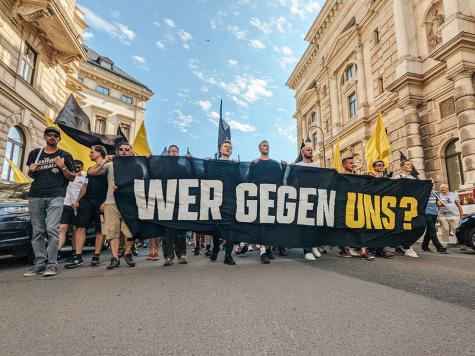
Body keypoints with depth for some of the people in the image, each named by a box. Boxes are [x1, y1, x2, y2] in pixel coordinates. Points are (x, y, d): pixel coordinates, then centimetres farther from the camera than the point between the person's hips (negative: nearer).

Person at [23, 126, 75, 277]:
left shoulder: (65, 155, 10)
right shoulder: (35, 153, 18)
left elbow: (72, 177, 9)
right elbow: (31, 175, 26)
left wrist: (63, 167, -8)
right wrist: (31, 170, 4)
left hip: (56, 196, -3)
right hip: (35, 196, 4)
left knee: (52, 229, -13)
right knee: (37, 232, 4)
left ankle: (52, 264, -8)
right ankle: (39, 263, 9)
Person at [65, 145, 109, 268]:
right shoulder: (91, 169, 24)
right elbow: (85, 186, 20)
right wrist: (77, 200, 14)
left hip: (101, 203, -6)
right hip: (86, 201, 7)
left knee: (100, 230, -1)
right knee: (80, 227, -3)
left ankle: (96, 257, 5)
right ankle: (78, 257, -2)